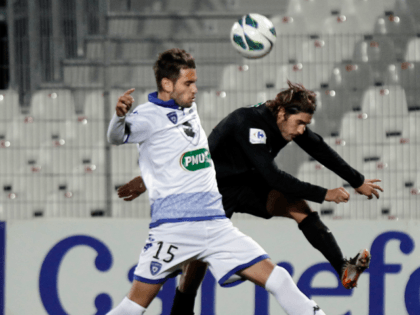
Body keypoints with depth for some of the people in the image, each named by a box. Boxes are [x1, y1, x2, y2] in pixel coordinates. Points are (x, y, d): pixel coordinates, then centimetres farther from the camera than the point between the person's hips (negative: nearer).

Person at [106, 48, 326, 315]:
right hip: (173, 226, -6)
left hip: (215, 221, 6)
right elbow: (117, 137, -25)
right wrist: (120, 115, -45)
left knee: (274, 277, -3)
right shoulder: (148, 116, -5)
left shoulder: (189, 108, 18)